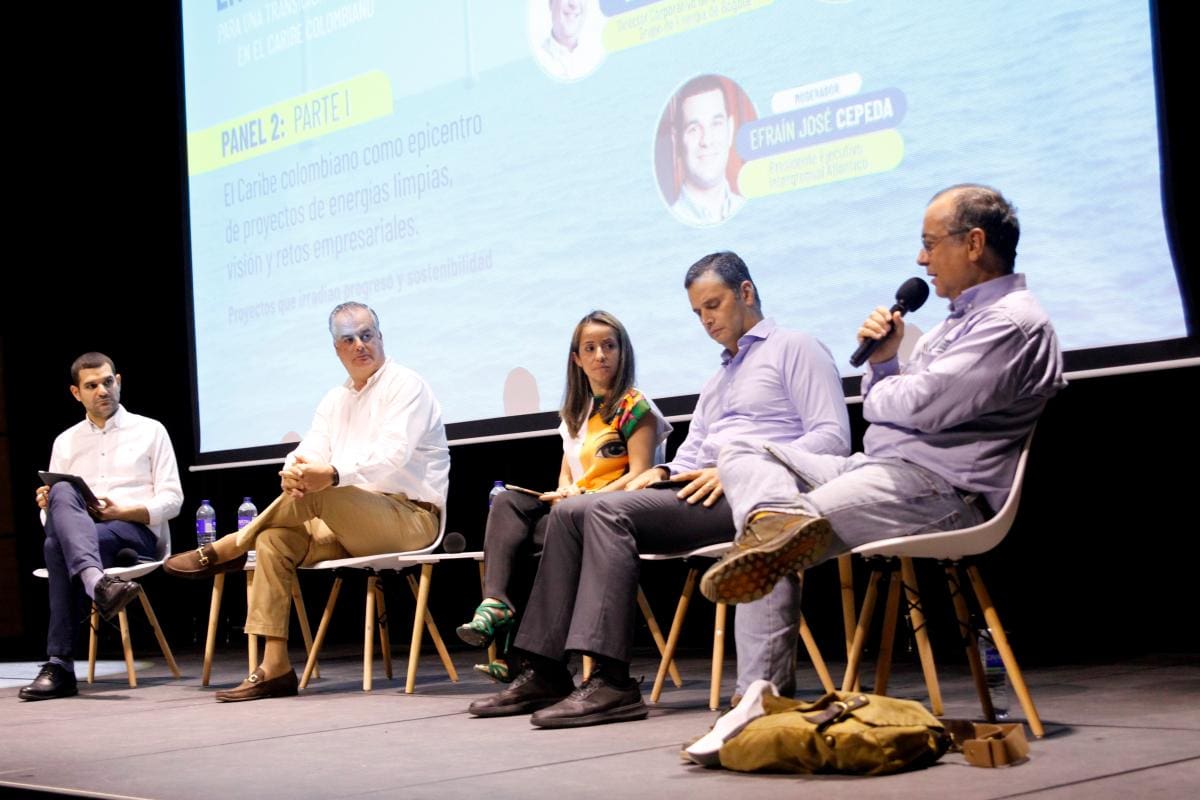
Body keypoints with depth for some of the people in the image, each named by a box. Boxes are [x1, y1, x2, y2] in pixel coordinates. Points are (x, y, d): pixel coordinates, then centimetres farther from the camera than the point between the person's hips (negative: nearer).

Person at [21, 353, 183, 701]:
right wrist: (48, 504, -11)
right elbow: (52, 503, 15)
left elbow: (172, 500, 4)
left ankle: (60, 665, -44)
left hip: (138, 531, -2)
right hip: (79, 533, 3)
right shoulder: (65, 442, 22)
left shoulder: (150, 431, 12)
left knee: (58, 547, -37)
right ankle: (97, 582, -60)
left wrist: (123, 511, -13)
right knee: (61, 493, -37)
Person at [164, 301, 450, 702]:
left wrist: (333, 474, -39)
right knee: (274, 541, -16)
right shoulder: (335, 400, 17)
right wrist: (292, 471, -23)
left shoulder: (405, 385, -6)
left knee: (316, 494, -29)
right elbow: (310, 455, 4)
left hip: (410, 517, -7)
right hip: (353, 525, 7)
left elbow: (393, 455, -22)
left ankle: (225, 549, -5)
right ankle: (274, 667, -20)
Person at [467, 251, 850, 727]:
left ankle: (611, 682, -35)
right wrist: (664, 472, 4)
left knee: (607, 511, -27)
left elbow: (833, 437, -9)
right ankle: (544, 672, -14)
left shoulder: (794, 349, 5)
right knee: (568, 512, -8)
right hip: (702, 491, 9)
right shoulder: (718, 378, 33)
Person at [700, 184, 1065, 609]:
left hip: (941, 488, -11)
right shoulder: (964, 318, 25)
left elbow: (921, 405, -20)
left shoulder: (1012, 323, -9)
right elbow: (889, 404, 26)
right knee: (742, 451, -5)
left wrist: (877, 394, 3)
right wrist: (882, 362, 5)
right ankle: (777, 519, -36)